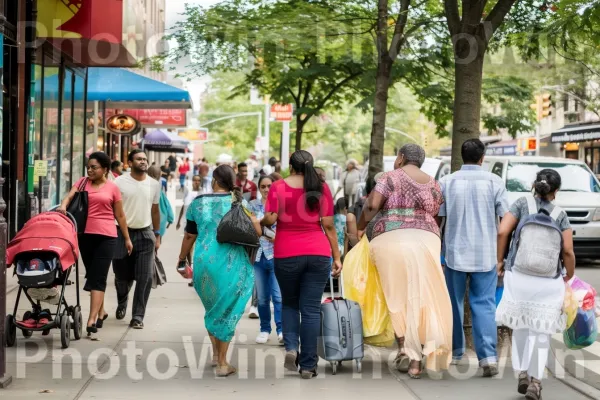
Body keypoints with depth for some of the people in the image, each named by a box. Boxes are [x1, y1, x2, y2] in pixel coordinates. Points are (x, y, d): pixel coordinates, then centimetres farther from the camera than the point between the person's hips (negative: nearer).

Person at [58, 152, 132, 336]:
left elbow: (120, 215, 8)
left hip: (106, 237, -3)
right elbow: (70, 196, -7)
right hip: (85, 235, 3)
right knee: (91, 275, 13)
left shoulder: (112, 188, 2)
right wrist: (63, 205, -30)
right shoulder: (82, 182, 8)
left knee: (98, 277, -8)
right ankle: (101, 311, 30)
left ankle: (92, 319, -13)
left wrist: (127, 239, 11)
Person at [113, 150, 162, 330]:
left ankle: (138, 316, 1)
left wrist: (157, 235, 15)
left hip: (145, 235, 2)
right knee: (122, 277, 9)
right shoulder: (120, 182, -4)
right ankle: (122, 304, 40)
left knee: (145, 278, -7)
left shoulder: (154, 184, 8)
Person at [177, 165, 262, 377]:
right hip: (232, 263, -2)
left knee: (212, 307, 23)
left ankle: (215, 353, 26)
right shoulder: (239, 202, 1)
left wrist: (182, 260, 21)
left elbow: (189, 236, 8)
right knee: (227, 311, 7)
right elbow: (257, 232, -6)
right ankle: (222, 363, 10)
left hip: (204, 262, 2)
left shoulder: (197, 203, 5)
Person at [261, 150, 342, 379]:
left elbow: (270, 219, -7)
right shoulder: (321, 188, 3)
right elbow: (328, 225, 0)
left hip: (287, 255, 0)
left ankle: (291, 347, 0)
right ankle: (308, 365, 4)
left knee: (289, 303, 20)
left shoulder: (278, 187, 0)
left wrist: (260, 222, 15)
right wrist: (337, 256, 5)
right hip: (318, 254, 0)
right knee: (311, 309, 4)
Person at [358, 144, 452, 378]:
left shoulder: (390, 178, 3)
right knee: (421, 299, 5)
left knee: (396, 297, 9)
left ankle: (404, 348, -3)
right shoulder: (433, 185, 17)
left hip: (392, 239, -3)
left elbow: (372, 205, -7)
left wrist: (360, 226, 8)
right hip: (425, 241, 3)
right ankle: (416, 361, 2)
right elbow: (435, 216, 13)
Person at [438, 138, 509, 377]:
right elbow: (505, 218, -3)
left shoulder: (446, 182, 0)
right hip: (486, 254, -1)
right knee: (484, 305, 0)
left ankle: (455, 353, 22)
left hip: (455, 252, 1)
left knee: (454, 303, 13)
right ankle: (488, 356, -11)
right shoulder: (494, 182, -3)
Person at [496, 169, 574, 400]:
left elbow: (503, 232, -8)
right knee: (541, 331, 9)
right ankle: (535, 380, 4)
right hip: (549, 281, 0)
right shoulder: (560, 215, 3)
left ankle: (522, 373, 9)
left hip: (519, 276, 0)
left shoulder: (523, 204, 2)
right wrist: (570, 275, 13)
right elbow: (568, 251, -3)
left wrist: (500, 260, 4)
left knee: (520, 326, 17)